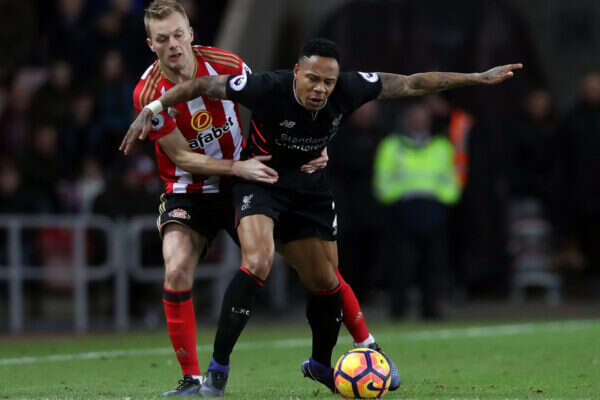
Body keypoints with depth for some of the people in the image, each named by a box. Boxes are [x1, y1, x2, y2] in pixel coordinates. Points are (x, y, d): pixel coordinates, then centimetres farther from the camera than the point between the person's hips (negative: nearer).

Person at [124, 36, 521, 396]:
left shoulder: (349, 90, -20)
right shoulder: (268, 88, -30)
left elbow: (412, 84, -10)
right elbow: (203, 85, -19)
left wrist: (477, 78, -8)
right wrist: (153, 109, -24)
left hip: (310, 188, 5)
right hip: (261, 184, -5)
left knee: (326, 283, 10)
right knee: (257, 264, -27)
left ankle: (321, 365, 38)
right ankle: (217, 369, -19)